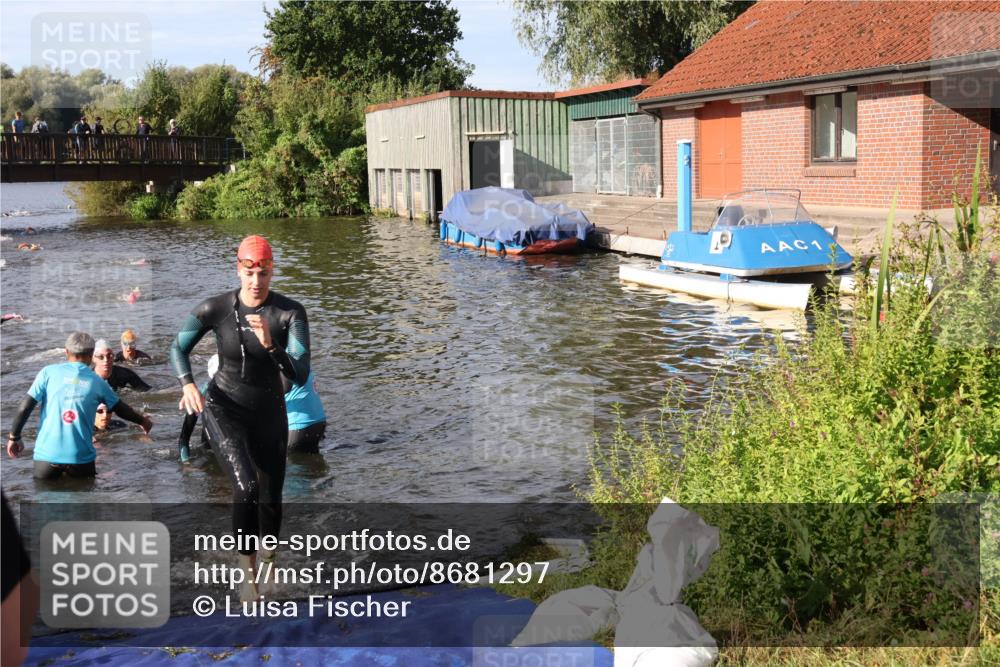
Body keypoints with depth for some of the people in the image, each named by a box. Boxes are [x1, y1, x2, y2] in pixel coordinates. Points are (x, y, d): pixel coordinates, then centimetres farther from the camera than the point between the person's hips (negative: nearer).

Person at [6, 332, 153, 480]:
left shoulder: (49, 372, 0)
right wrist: (142, 421, 36)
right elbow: (121, 409, 19)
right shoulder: (97, 382, 5)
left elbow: (25, 408, -5)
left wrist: (14, 437, 8)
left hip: (47, 454, 0)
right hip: (81, 456, 0)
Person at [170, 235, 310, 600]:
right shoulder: (215, 308, -15)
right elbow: (179, 348, 2)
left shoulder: (290, 312, -17)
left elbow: (300, 375, -22)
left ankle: (268, 563, 40)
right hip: (224, 409, -2)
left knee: (270, 498, 12)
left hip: (269, 412, 2)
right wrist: (188, 384, -15)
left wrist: (270, 345, -37)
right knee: (246, 487, -25)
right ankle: (247, 571, -9)